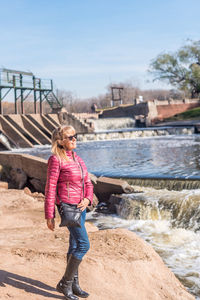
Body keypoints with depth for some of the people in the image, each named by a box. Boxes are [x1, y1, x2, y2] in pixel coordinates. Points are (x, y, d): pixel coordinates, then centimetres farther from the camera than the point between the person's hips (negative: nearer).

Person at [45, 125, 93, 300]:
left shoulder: (78, 159, 12)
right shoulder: (56, 160, -10)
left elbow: (88, 184, 15)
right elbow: (50, 189, -10)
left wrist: (87, 200, -6)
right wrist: (49, 216, -11)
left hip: (80, 207, 8)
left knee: (75, 246, 13)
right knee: (84, 245, -11)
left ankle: (74, 284, 25)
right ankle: (64, 284, 3)